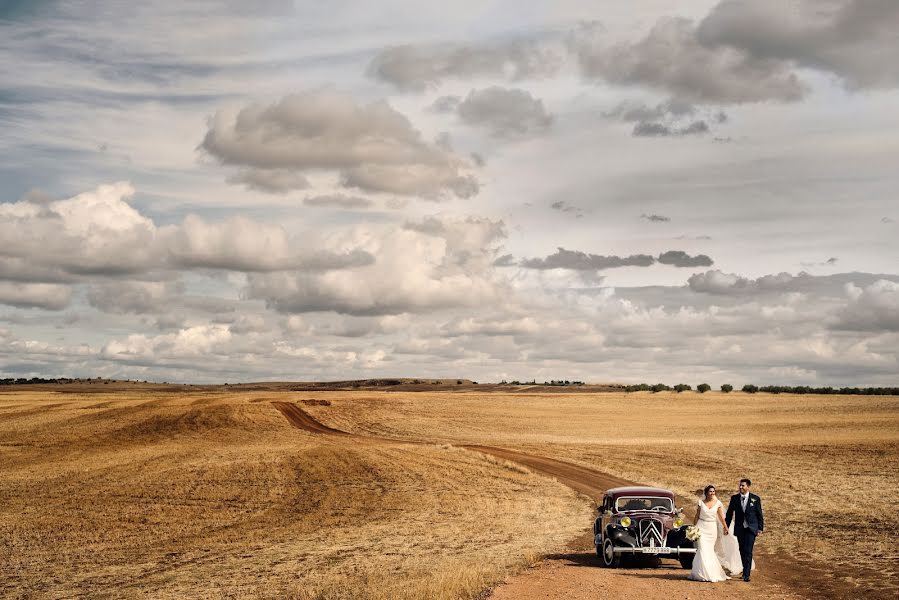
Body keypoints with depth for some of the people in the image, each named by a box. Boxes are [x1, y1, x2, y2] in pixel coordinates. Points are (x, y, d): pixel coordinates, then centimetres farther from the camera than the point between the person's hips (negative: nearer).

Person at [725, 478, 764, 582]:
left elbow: (759, 515, 2)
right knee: (742, 551, 9)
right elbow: (729, 513, 10)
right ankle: (746, 571, 24)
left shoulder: (755, 499, -1)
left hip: (751, 529, -3)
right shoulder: (734, 498, 4)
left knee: (748, 551, -13)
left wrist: (760, 528, -2)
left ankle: (746, 575, -14)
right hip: (739, 529, 3)